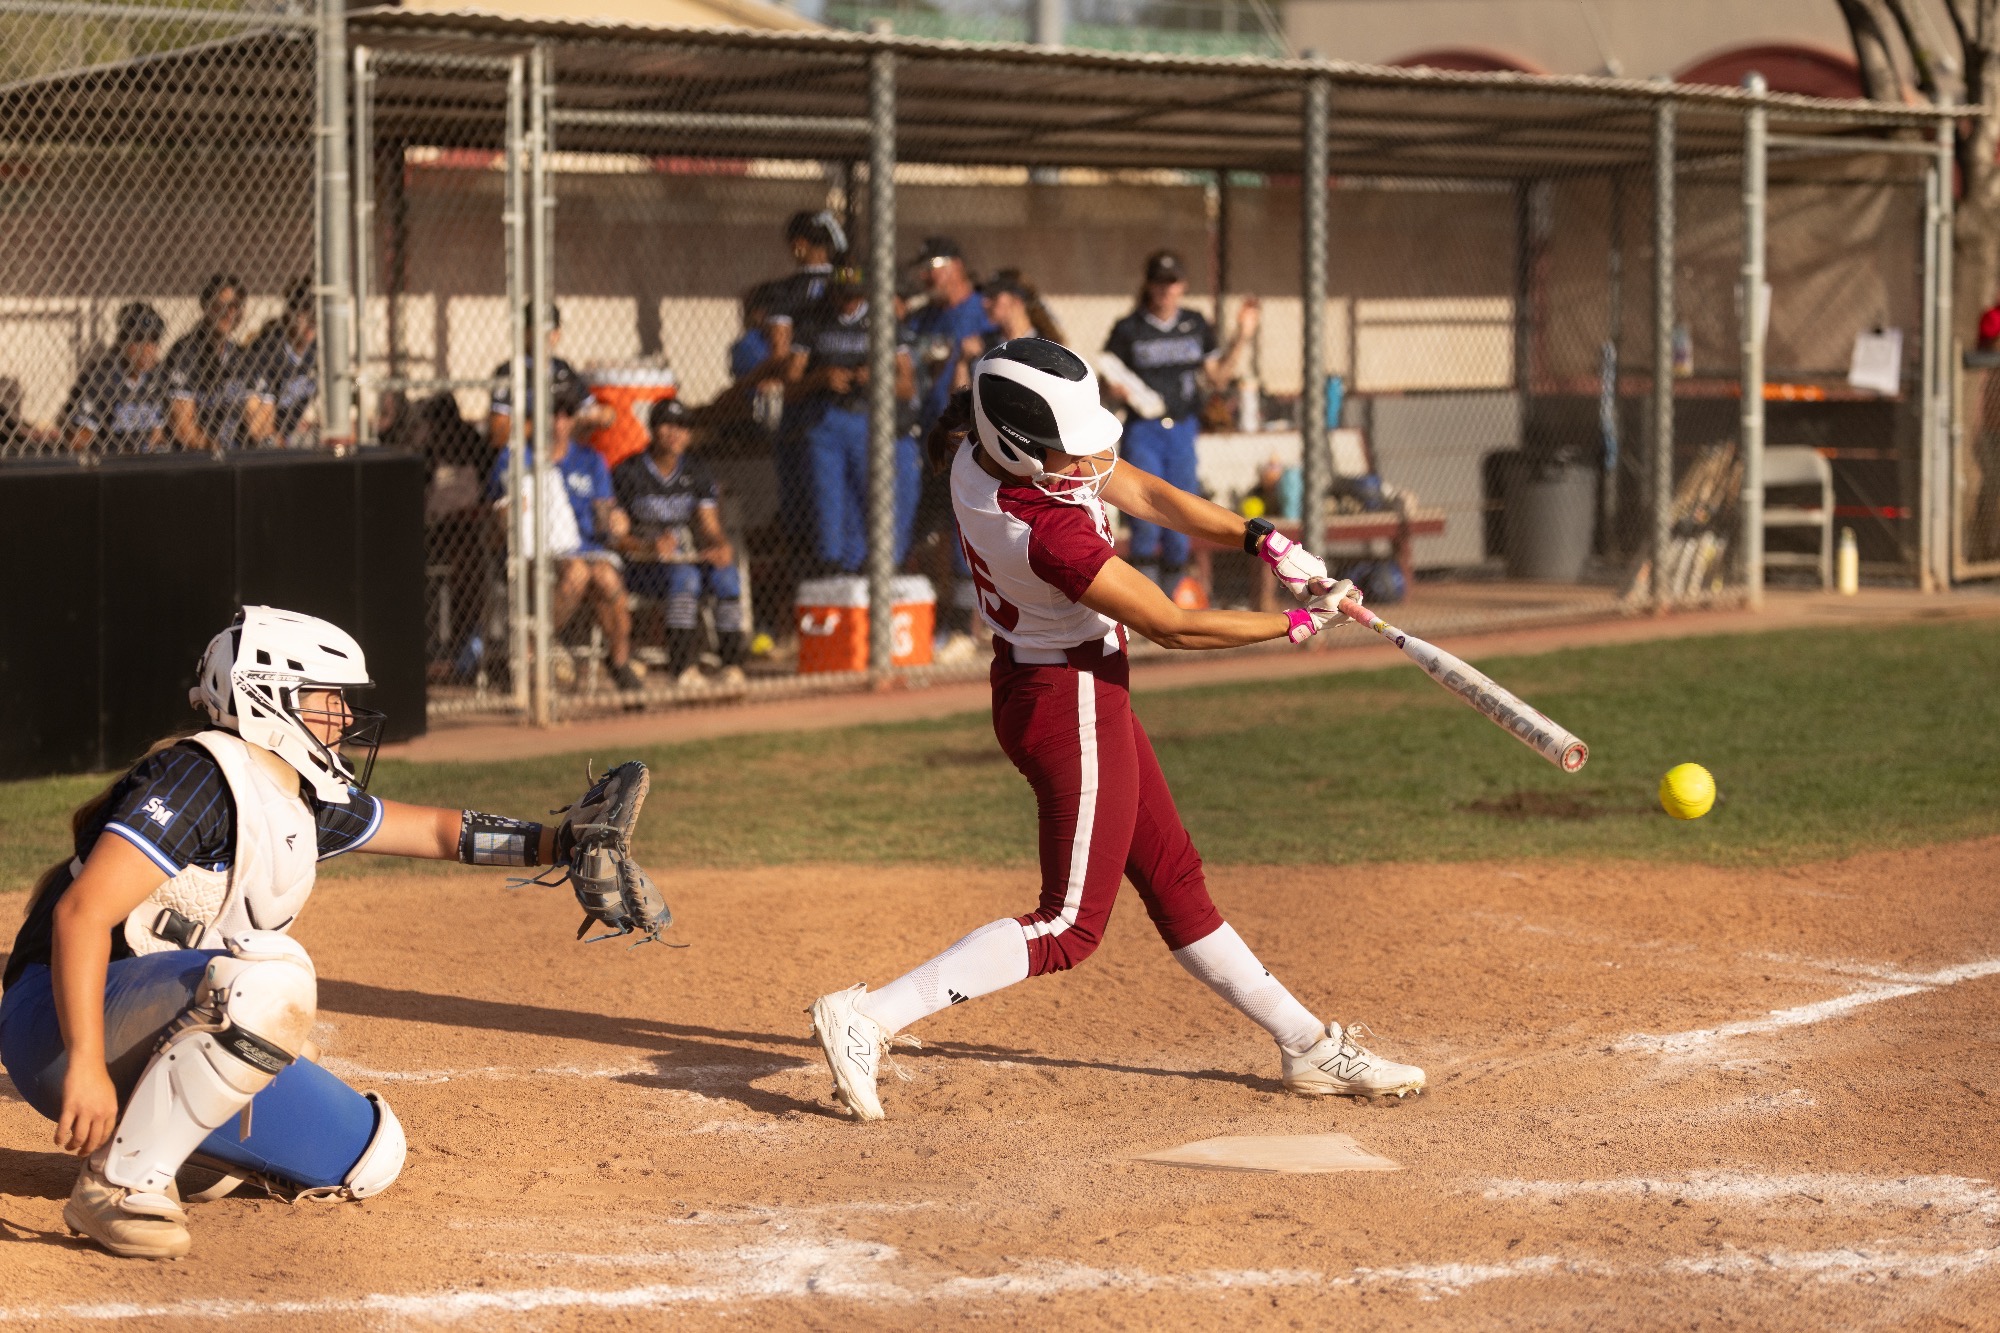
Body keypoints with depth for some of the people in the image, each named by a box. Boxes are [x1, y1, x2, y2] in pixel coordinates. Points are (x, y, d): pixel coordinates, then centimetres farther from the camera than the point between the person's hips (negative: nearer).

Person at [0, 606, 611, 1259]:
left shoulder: (308, 801, 10)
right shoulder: (203, 775, -17)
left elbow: (437, 830, 23)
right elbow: (82, 912, -25)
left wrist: (560, 844, 11)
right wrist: (86, 1066, -34)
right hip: (60, 1027, -9)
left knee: (370, 1157, 3)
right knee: (269, 977, -36)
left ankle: (153, 1120, 15)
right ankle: (119, 1183, -26)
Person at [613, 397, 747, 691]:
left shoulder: (695, 474, 14)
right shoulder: (628, 473, 0)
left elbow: (710, 527, 9)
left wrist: (721, 546, -15)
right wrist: (650, 546, -23)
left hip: (690, 557, 4)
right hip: (641, 565, -4)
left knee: (728, 575, -25)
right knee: (685, 576, -35)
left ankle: (732, 666, -27)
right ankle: (683, 668, -38)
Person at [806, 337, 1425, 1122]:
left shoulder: (980, 449, -9)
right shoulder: (1048, 535, -33)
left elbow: (1144, 493, -2)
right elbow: (1173, 627, -22)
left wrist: (1264, 541, -11)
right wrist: (1299, 624, -12)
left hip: (1054, 692, 10)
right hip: (1074, 708, -10)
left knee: (1172, 879, 17)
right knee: (1071, 924, -3)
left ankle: (1307, 1045, 28)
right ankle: (869, 1018, -7)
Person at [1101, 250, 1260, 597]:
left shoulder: (1196, 325, 9)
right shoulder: (1129, 330, -2)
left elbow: (1218, 374, 13)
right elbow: (1113, 383, 1)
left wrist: (1241, 338, 3)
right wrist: (1126, 393, -20)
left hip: (1182, 430, 4)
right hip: (1143, 430, -4)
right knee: (1147, 516, -13)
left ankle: (1170, 595, 18)